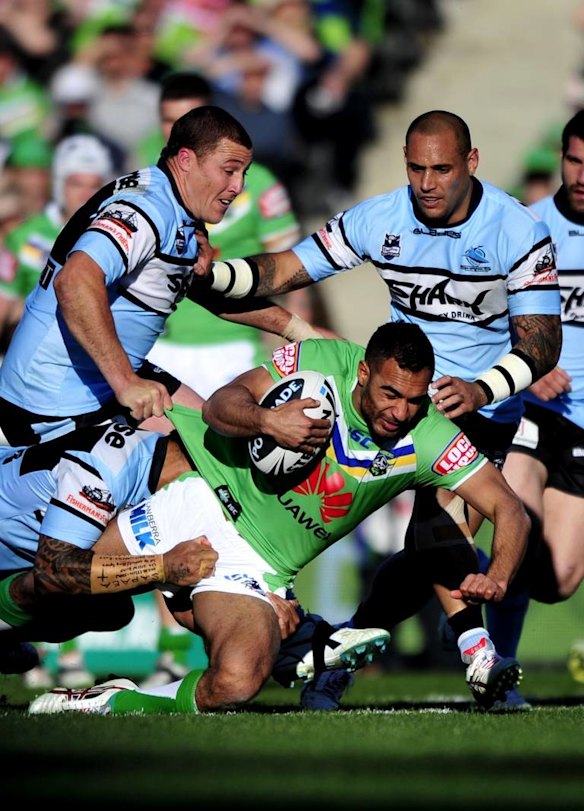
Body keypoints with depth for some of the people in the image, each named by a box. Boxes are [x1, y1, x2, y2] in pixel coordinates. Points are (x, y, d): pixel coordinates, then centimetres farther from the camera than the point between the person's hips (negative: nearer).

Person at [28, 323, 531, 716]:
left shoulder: (430, 439, -15)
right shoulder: (323, 360, -14)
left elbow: (509, 510, -15)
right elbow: (219, 407, -12)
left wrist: (496, 580, -34)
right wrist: (266, 420, -33)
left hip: (256, 566, 0)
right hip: (206, 501, 1)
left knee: (234, 685, -30)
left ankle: (112, 703, -8)